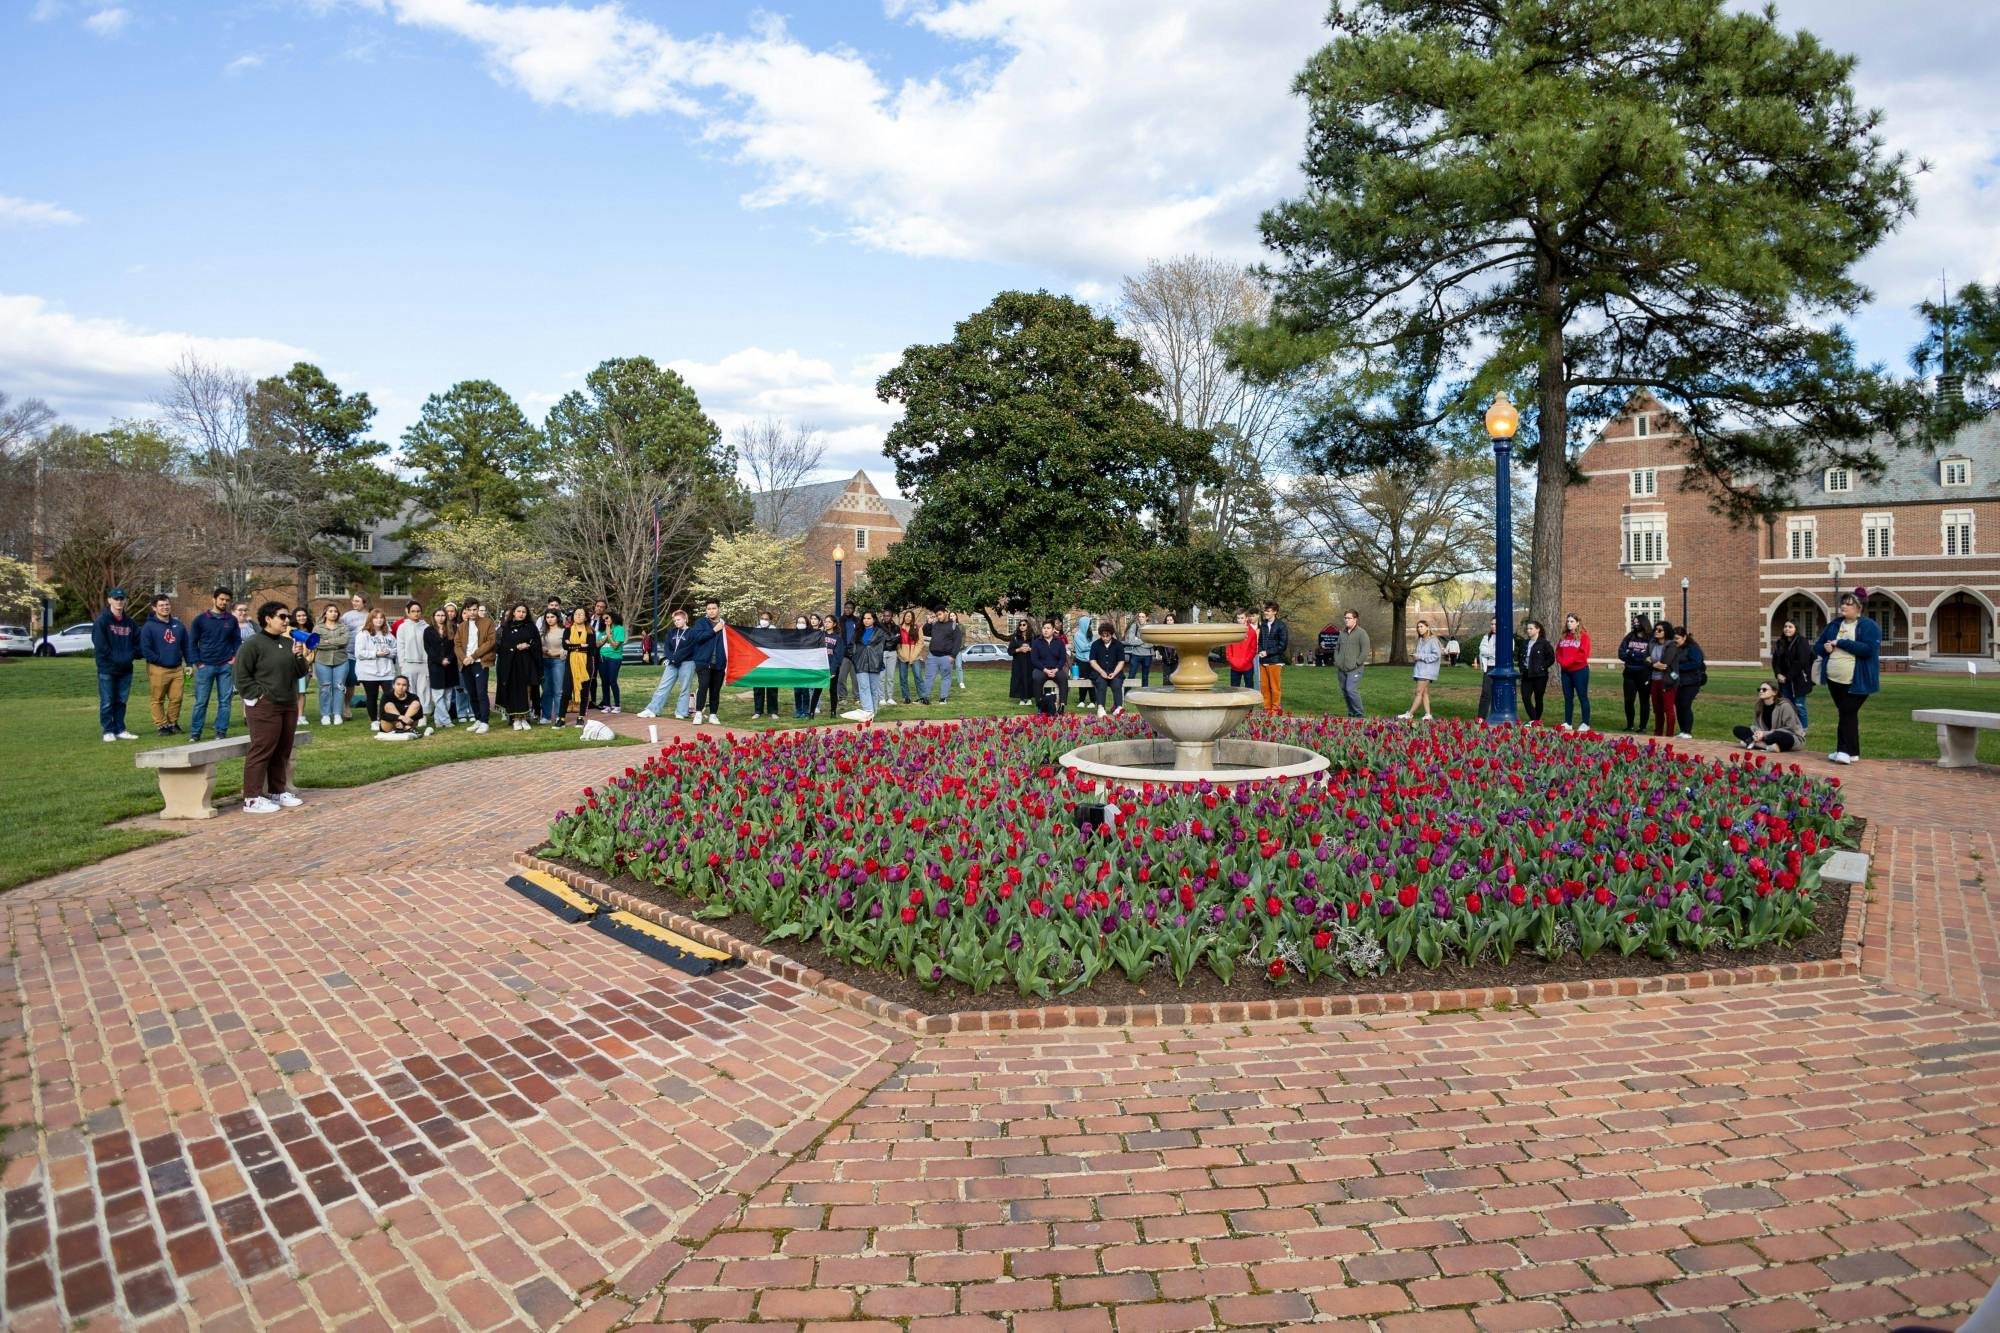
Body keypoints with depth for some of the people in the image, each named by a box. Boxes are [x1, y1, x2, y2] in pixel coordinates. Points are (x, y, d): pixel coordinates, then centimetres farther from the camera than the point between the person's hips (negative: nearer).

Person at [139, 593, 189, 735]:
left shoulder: (178, 625, 11)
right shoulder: (149, 626, -5)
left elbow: (186, 646, 15)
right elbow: (145, 649, -9)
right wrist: (160, 660, -10)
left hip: (177, 669, 4)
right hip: (158, 670, -4)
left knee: (176, 698, 5)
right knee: (158, 700, 2)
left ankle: (173, 723, 19)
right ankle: (161, 725, 10)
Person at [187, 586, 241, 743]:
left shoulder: (232, 620, 7)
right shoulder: (201, 619, 1)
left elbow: (237, 641, 13)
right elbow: (192, 642, 4)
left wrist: (234, 658, 0)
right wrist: (197, 662, -4)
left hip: (226, 666, 2)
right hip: (205, 666, -2)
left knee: (225, 701, 3)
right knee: (201, 701, 1)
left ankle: (221, 731, 10)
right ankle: (195, 733, 8)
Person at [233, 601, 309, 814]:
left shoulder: (288, 643, 14)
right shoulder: (252, 644, -7)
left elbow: (301, 673, 13)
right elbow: (242, 677, -10)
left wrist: (299, 656, -4)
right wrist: (260, 695, -14)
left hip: (288, 705, 7)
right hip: (264, 707, -7)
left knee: (283, 752, 12)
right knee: (261, 751, -8)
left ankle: (278, 792, 22)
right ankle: (252, 799, -4)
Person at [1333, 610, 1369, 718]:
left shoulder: (1361, 633, -5)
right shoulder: (1342, 633, 15)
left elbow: (1365, 651, -10)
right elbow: (1337, 648, 25)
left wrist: (1356, 663, -13)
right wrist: (1336, 660, 10)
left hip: (1354, 669, -7)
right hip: (1341, 669, 7)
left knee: (1351, 690, -17)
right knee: (1344, 692, 7)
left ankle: (1358, 714, -4)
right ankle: (1351, 713, 18)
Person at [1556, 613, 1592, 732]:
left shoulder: (1583, 636, -5)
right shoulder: (1564, 636, 13)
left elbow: (1583, 654, -14)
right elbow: (1558, 651, 13)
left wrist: (1569, 661, -18)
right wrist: (1561, 661, -7)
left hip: (1579, 670, -6)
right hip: (1565, 671, 6)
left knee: (1582, 697, -2)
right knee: (1567, 697, 9)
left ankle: (1586, 724, 0)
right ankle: (1567, 723, 14)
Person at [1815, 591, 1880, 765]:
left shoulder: (1869, 626, -6)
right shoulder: (1834, 625, 13)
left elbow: (1868, 649, -21)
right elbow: (1818, 645, 17)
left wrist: (1840, 643, -21)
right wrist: (1825, 648, -7)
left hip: (1856, 681, -6)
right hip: (1834, 679, 7)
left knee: (1848, 713, -9)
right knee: (1845, 714, 12)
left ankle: (1845, 751, -9)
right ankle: (1852, 753, 19)